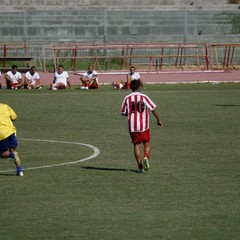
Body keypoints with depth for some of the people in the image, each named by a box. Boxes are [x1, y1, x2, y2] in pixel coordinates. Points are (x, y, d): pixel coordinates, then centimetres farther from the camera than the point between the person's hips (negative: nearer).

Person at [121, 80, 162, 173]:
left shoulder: (127, 98, 0)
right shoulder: (144, 97, -5)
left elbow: (123, 112, 5)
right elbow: (153, 109, -4)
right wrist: (159, 120, 8)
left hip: (132, 126, 1)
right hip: (144, 125, -1)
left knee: (136, 145, 8)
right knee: (146, 143, 13)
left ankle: (140, 167, 3)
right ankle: (146, 157, -16)